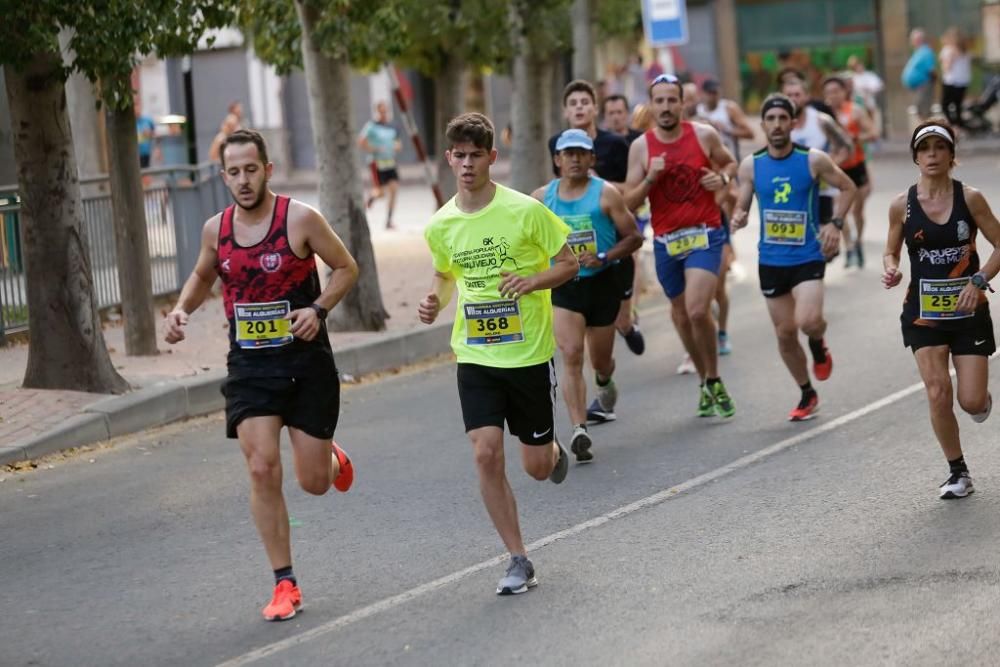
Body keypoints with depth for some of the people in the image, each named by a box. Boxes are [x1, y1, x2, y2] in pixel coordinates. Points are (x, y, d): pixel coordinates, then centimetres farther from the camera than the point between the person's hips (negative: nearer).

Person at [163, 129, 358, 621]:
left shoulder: (300, 219, -11)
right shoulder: (215, 229, 1)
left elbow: (346, 268, -1)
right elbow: (203, 275, 20)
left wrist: (318, 308, -17)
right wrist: (182, 309, 1)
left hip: (306, 361, -2)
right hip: (249, 364, 2)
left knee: (314, 483, 3)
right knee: (262, 470, -11)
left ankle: (332, 459, 44)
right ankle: (285, 585, -1)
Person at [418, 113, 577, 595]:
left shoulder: (526, 210, -11)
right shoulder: (440, 225, 0)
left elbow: (569, 264, -2)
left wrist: (533, 281, -20)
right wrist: (435, 300, -2)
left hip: (529, 352, -2)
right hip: (474, 356, 2)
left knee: (536, 467, 4)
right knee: (486, 455, -12)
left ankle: (554, 449, 44)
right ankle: (519, 561, 1)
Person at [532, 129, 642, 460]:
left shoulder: (606, 194, -6)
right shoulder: (541, 198, 2)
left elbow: (634, 237, -5)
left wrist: (604, 258, -18)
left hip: (601, 284, 0)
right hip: (563, 287, 0)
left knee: (600, 360, 13)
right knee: (571, 355, -17)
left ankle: (604, 381, 53)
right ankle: (579, 429, -21)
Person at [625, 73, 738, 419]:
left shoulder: (705, 135, -3)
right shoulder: (641, 146, -2)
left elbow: (729, 163, 16)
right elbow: (629, 202, -2)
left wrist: (723, 178, -6)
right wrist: (650, 178, -19)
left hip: (705, 235, -2)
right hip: (666, 241, 3)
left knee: (697, 310, -19)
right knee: (681, 315, 12)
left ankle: (713, 381, 0)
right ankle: (705, 381, 32)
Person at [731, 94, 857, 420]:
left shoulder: (813, 160, -7)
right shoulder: (751, 165, -1)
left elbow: (848, 187, 5)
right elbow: (742, 205, 7)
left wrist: (835, 223, -8)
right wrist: (738, 217, -17)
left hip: (808, 257, -3)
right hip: (771, 260, 3)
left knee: (808, 321, -23)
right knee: (785, 334, 8)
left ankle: (819, 345, 14)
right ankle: (807, 396, 27)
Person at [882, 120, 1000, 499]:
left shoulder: (969, 198, -6)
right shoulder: (902, 205, -3)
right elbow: (891, 251, 9)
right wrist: (891, 270, -14)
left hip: (968, 310, -1)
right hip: (924, 311, 1)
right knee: (938, 393, -9)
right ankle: (958, 472, 8)